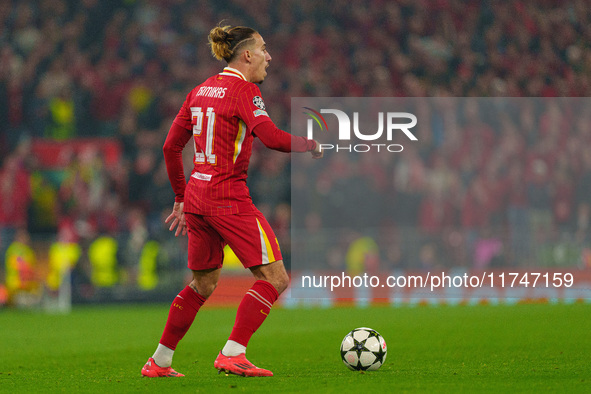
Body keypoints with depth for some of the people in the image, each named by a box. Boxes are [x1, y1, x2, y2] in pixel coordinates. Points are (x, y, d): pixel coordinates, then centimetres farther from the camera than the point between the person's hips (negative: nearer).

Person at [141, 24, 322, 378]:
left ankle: (159, 362, 23)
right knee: (275, 278, -4)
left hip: (196, 196, 8)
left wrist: (181, 199, 24)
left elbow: (171, 146, 17)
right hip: (229, 196, -8)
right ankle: (232, 354, -13)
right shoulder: (244, 90, -8)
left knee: (203, 284, 21)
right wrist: (311, 145, -4)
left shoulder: (201, 91, 14)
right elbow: (271, 137, -22)